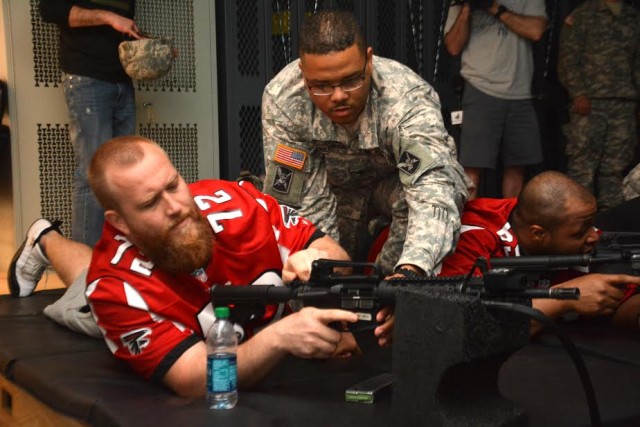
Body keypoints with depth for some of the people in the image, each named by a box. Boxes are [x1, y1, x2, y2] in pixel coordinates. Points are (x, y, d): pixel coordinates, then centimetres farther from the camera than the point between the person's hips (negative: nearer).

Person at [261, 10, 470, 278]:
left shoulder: (407, 99, -39)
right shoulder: (281, 99, -31)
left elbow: (432, 191, -52)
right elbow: (303, 202, -26)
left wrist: (409, 272, -69)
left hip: (400, 177, -2)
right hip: (336, 183, 2)